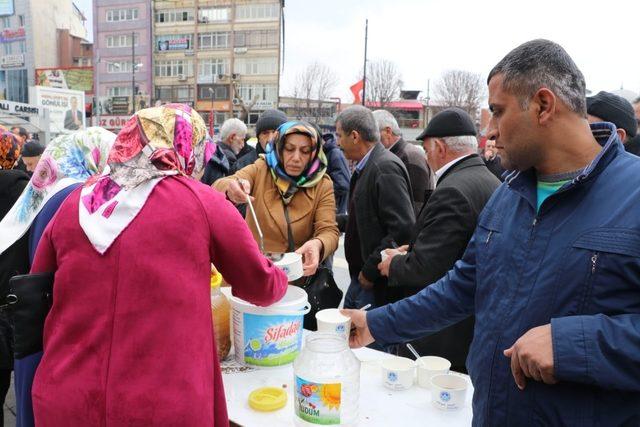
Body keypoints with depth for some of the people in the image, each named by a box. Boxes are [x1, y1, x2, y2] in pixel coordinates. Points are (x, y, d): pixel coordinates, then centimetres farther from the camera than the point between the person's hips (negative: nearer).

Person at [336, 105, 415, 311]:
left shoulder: (386, 167, -19)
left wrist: (370, 270, -20)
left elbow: (403, 229, -26)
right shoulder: (366, 167, 11)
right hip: (360, 277, 9)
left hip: (379, 285, -9)